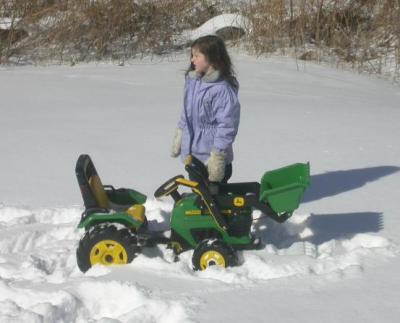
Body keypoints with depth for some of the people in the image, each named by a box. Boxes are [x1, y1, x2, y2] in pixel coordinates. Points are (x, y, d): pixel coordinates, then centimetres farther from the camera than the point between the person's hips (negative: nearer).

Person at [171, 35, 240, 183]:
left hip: (211, 159, -8)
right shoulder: (192, 82, 6)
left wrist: (218, 157, -21)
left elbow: (227, 126, -20)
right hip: (192, 156, 8)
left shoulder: (223, 89, -19)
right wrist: (179, 137, 22)